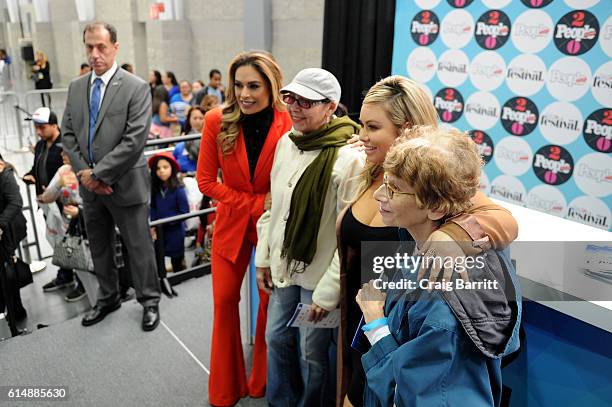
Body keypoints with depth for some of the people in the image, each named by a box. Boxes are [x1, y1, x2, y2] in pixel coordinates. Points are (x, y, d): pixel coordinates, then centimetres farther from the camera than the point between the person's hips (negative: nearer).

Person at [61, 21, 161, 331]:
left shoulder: (136, 88, -11)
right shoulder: (76, 87, 7)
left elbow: (135, 140, -18)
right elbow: (68, 134, 8)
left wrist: (99, 173, -16)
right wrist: (84, 173, -7)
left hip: (125, 185, -5)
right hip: (90, 186, 6)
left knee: (139, 247, 6)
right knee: (99, 247, 18)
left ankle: (149, 301, 25)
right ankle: (107, 298, 37)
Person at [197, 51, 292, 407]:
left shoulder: (289, 124, -19)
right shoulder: (217, 121, -13)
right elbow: (206, 180, -8)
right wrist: (252, 204, -14)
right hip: (231, 222, 2)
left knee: (271, 300, 11)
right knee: (225, 301, 9)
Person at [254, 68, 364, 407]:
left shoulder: (349, 159, -22)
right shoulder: (286, 142, 0)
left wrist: (328, 292, -17)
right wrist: (263, 258, 10)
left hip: (318, 276, -7)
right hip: (283, 266, 7)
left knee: (312, 353, 11)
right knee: (277, 339, 22)